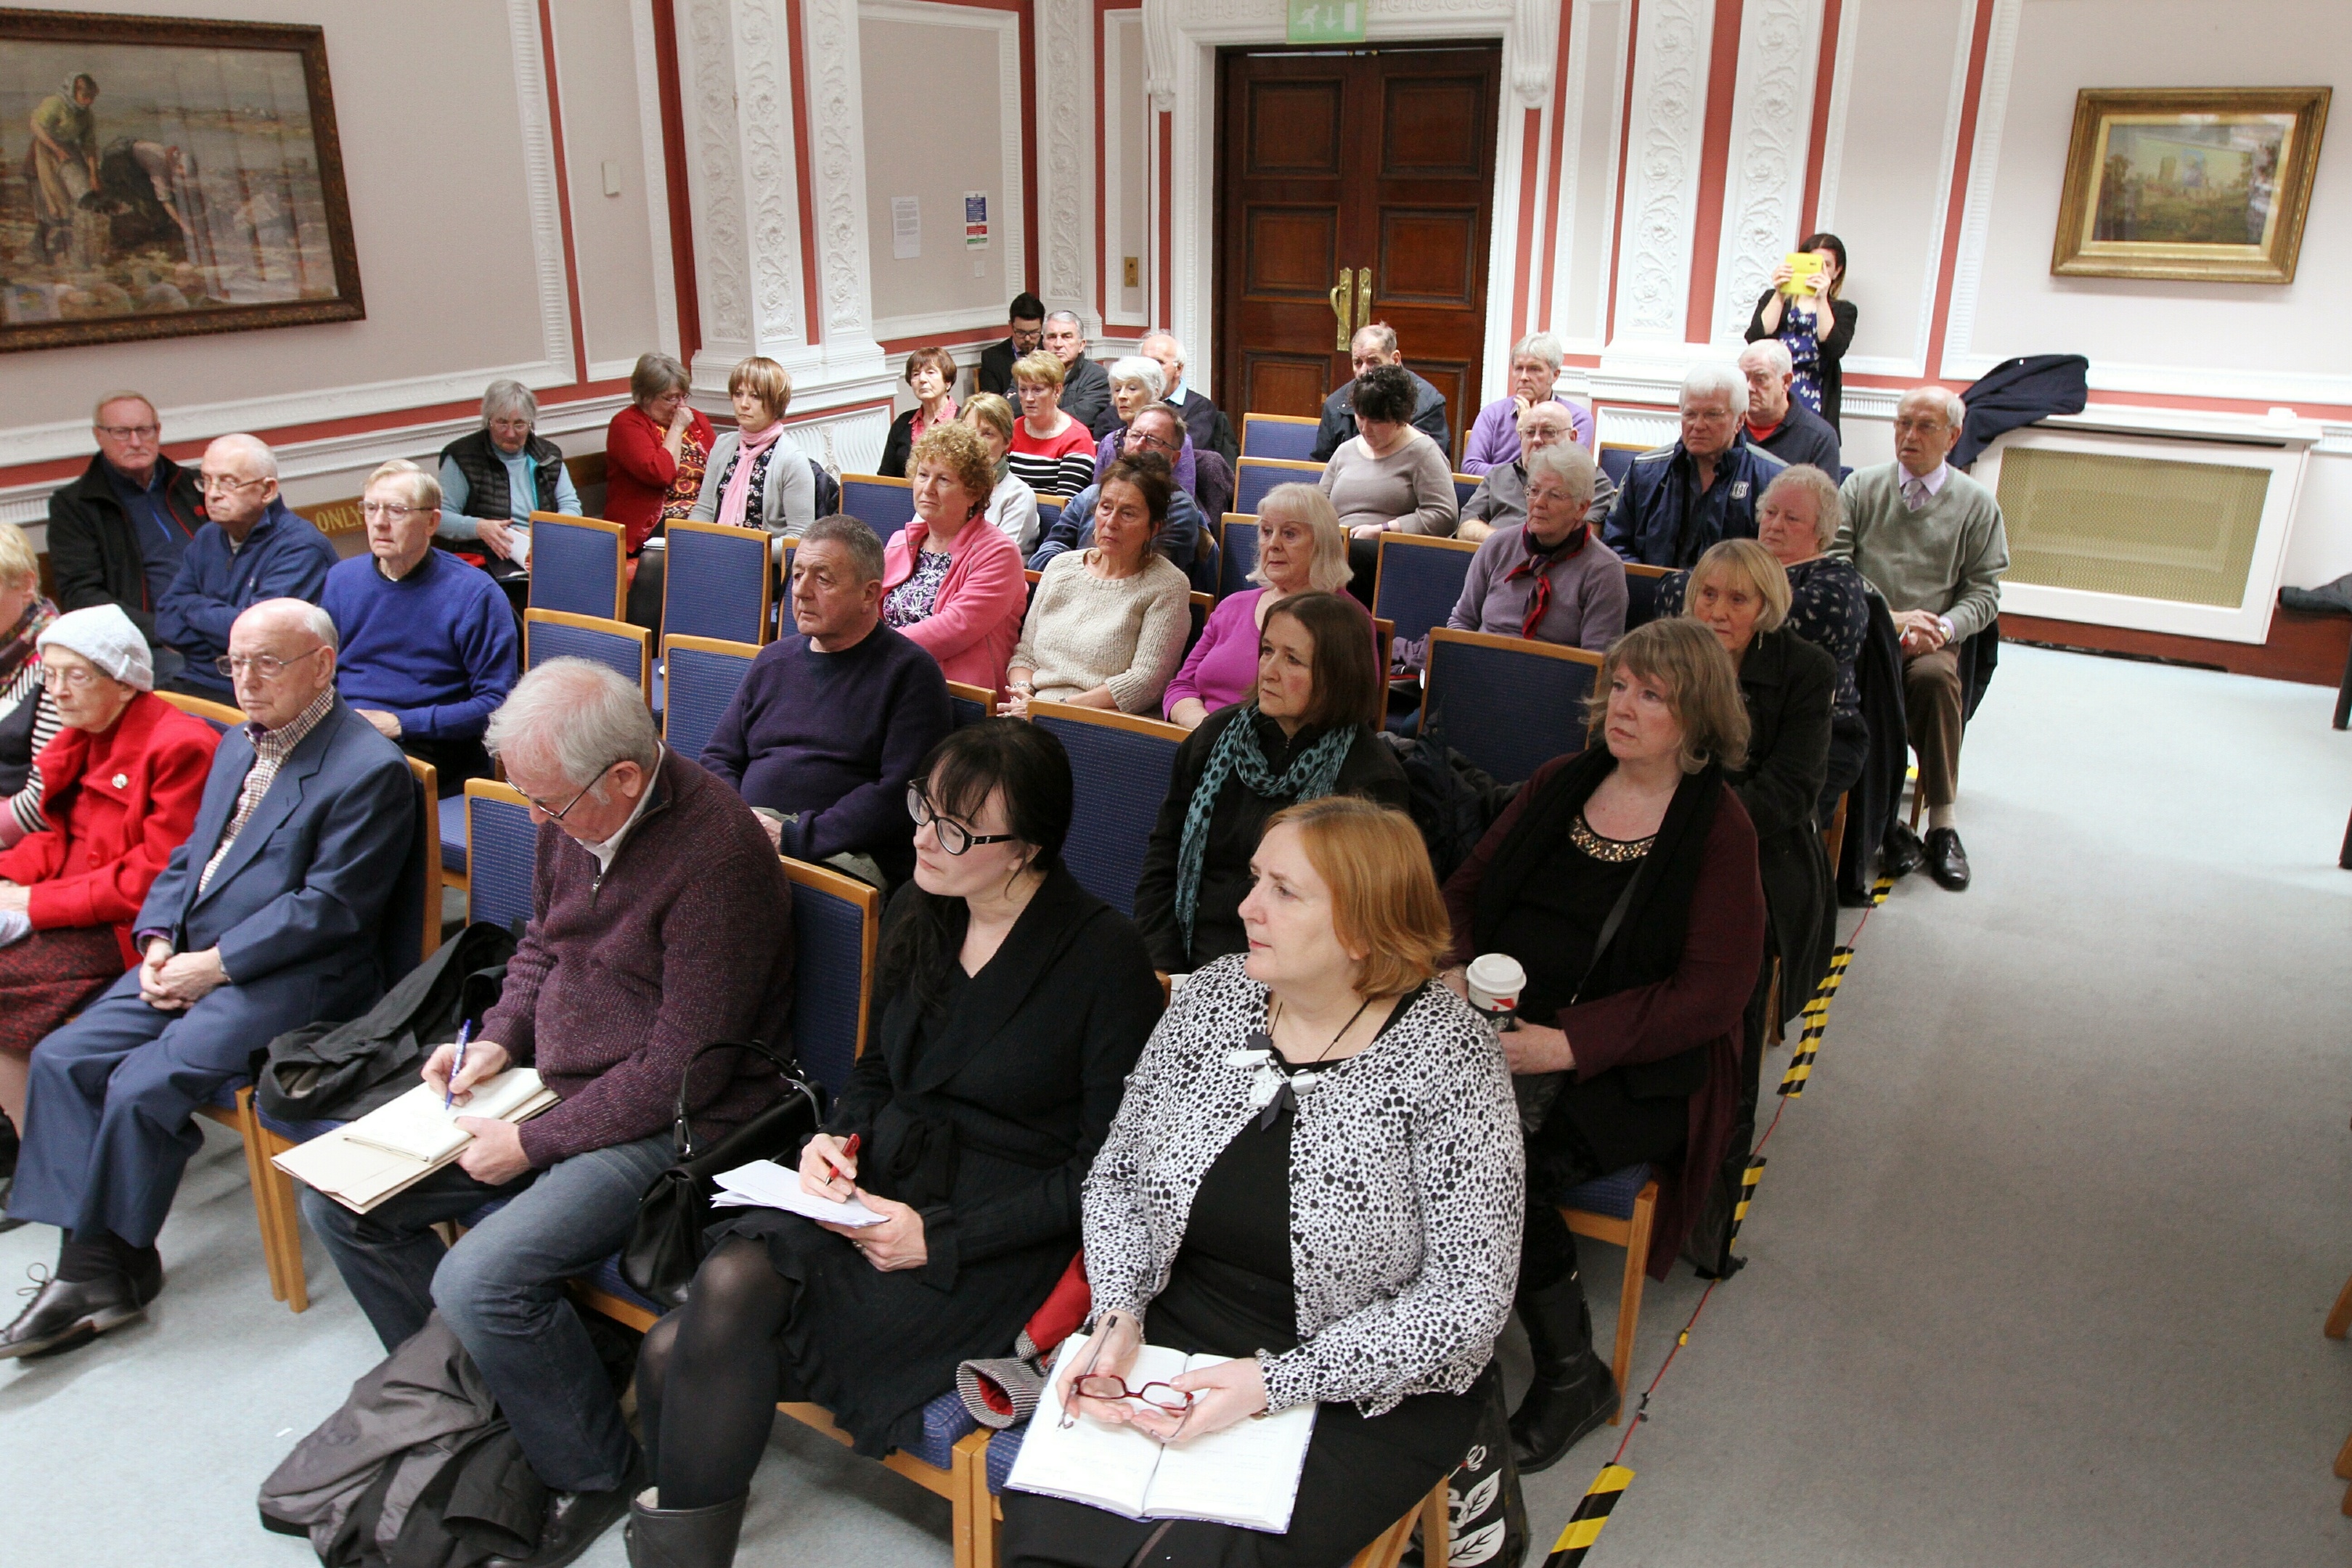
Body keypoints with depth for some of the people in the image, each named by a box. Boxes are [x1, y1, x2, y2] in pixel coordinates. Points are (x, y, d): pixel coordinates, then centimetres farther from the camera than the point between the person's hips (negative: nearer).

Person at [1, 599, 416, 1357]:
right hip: (189, 957, 9)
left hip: (289, 977, -9)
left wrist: (213, 966, -16)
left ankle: (118, 1265, 1)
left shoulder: (369, 769, -13)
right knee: (62, 1059, -4)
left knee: (144, 1087, -21)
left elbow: (328, 907, -18)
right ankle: (86, 1266, 1)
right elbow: (188, 858, 19)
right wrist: (157, 941, 1)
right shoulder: (237, 746, 17)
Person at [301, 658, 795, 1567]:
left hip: (661, 1124, -9)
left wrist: (534, 1143, -17)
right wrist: (500, 1037, 2)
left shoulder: (714, 852, -26)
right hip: (552, 1086, 9)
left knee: (479, 1283, -25)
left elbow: (684, 1069, -23)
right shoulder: (572, 816, 0)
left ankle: (596, 1474, 1)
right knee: (337, 1197, 6)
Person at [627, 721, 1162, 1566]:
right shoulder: (920, 912, 7)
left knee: (685, 1357, -22)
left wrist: (940, 1236, -15)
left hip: (998, 1237, -6)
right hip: (880, 1184, 6)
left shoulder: (1105, 956, -13)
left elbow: (1104, 1170, -10)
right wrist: (834, 1138, -2)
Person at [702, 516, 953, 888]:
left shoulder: (911, 672, 0)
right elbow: (719, 758, 23)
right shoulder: (773, 659, 22)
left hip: (849, 854, -6)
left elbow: (901, 793, -10)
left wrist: (795, 838, -14)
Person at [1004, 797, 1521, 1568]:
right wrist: (1119, 1313, -9)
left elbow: (1469, 1297, -16)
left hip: (1363, 1394, -3)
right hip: (1173, 1336, 4)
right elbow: (1115, 1174, 8)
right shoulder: (1213, 996, -2)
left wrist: (1273, 1382, -22)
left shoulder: (1447, 1057, -16)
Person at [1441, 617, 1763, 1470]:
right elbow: (1465, 890, 17)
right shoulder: (1559, 783, 12)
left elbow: (1711, 993, -10)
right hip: (1496, 1030, 5)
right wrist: (1453, 973, -5)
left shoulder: (1718, 828, -3)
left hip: (1632, 1071, -4)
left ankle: (1573, 1375, -2)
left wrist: (1569, 1044, -20)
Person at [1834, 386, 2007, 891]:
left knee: (1934, 675, -34)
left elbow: (1984, 593, 8)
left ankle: (1943, 822, -24)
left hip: (1932, 643, 0)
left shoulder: (1977, 504, 11)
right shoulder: (1860, 487, 11)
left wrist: (1942, 628, -13)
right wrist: (1887, 617, -13)